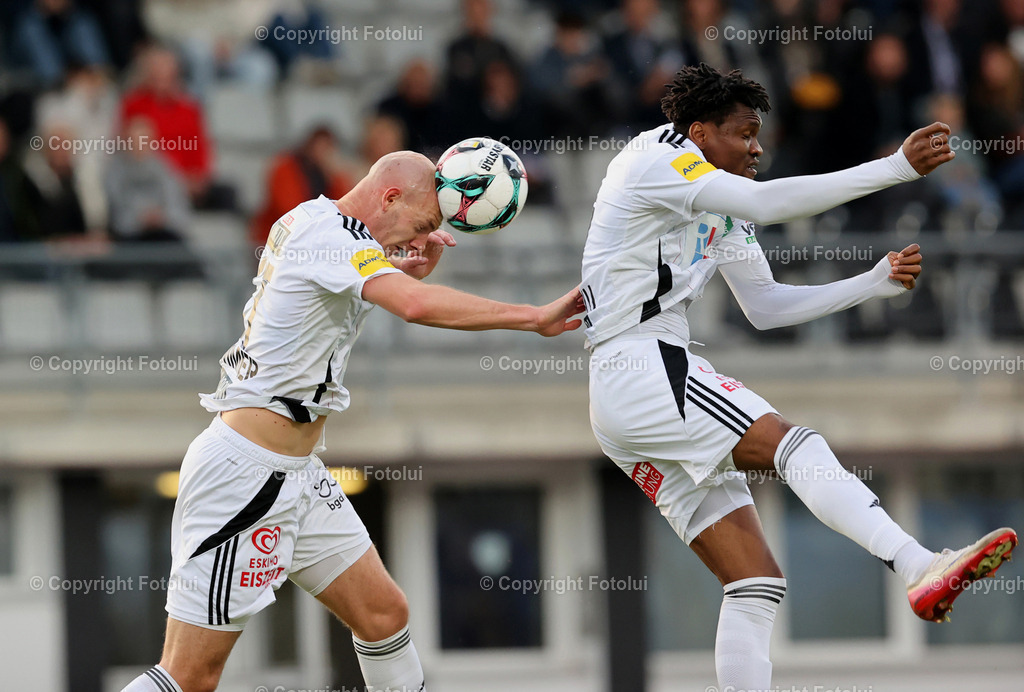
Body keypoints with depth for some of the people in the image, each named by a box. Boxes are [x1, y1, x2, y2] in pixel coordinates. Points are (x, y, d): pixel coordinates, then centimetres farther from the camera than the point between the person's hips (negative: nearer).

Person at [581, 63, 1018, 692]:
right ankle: (921, 569, -41)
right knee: (796, 446, -26)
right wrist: (898, 168, -24)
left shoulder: (722, 209, 22)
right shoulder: (657, 160, -8)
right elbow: (766, 203, -22)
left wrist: (874, 284, 13)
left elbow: (766, 307, 24)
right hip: (641, 368, -10)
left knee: (758, 584, 3)